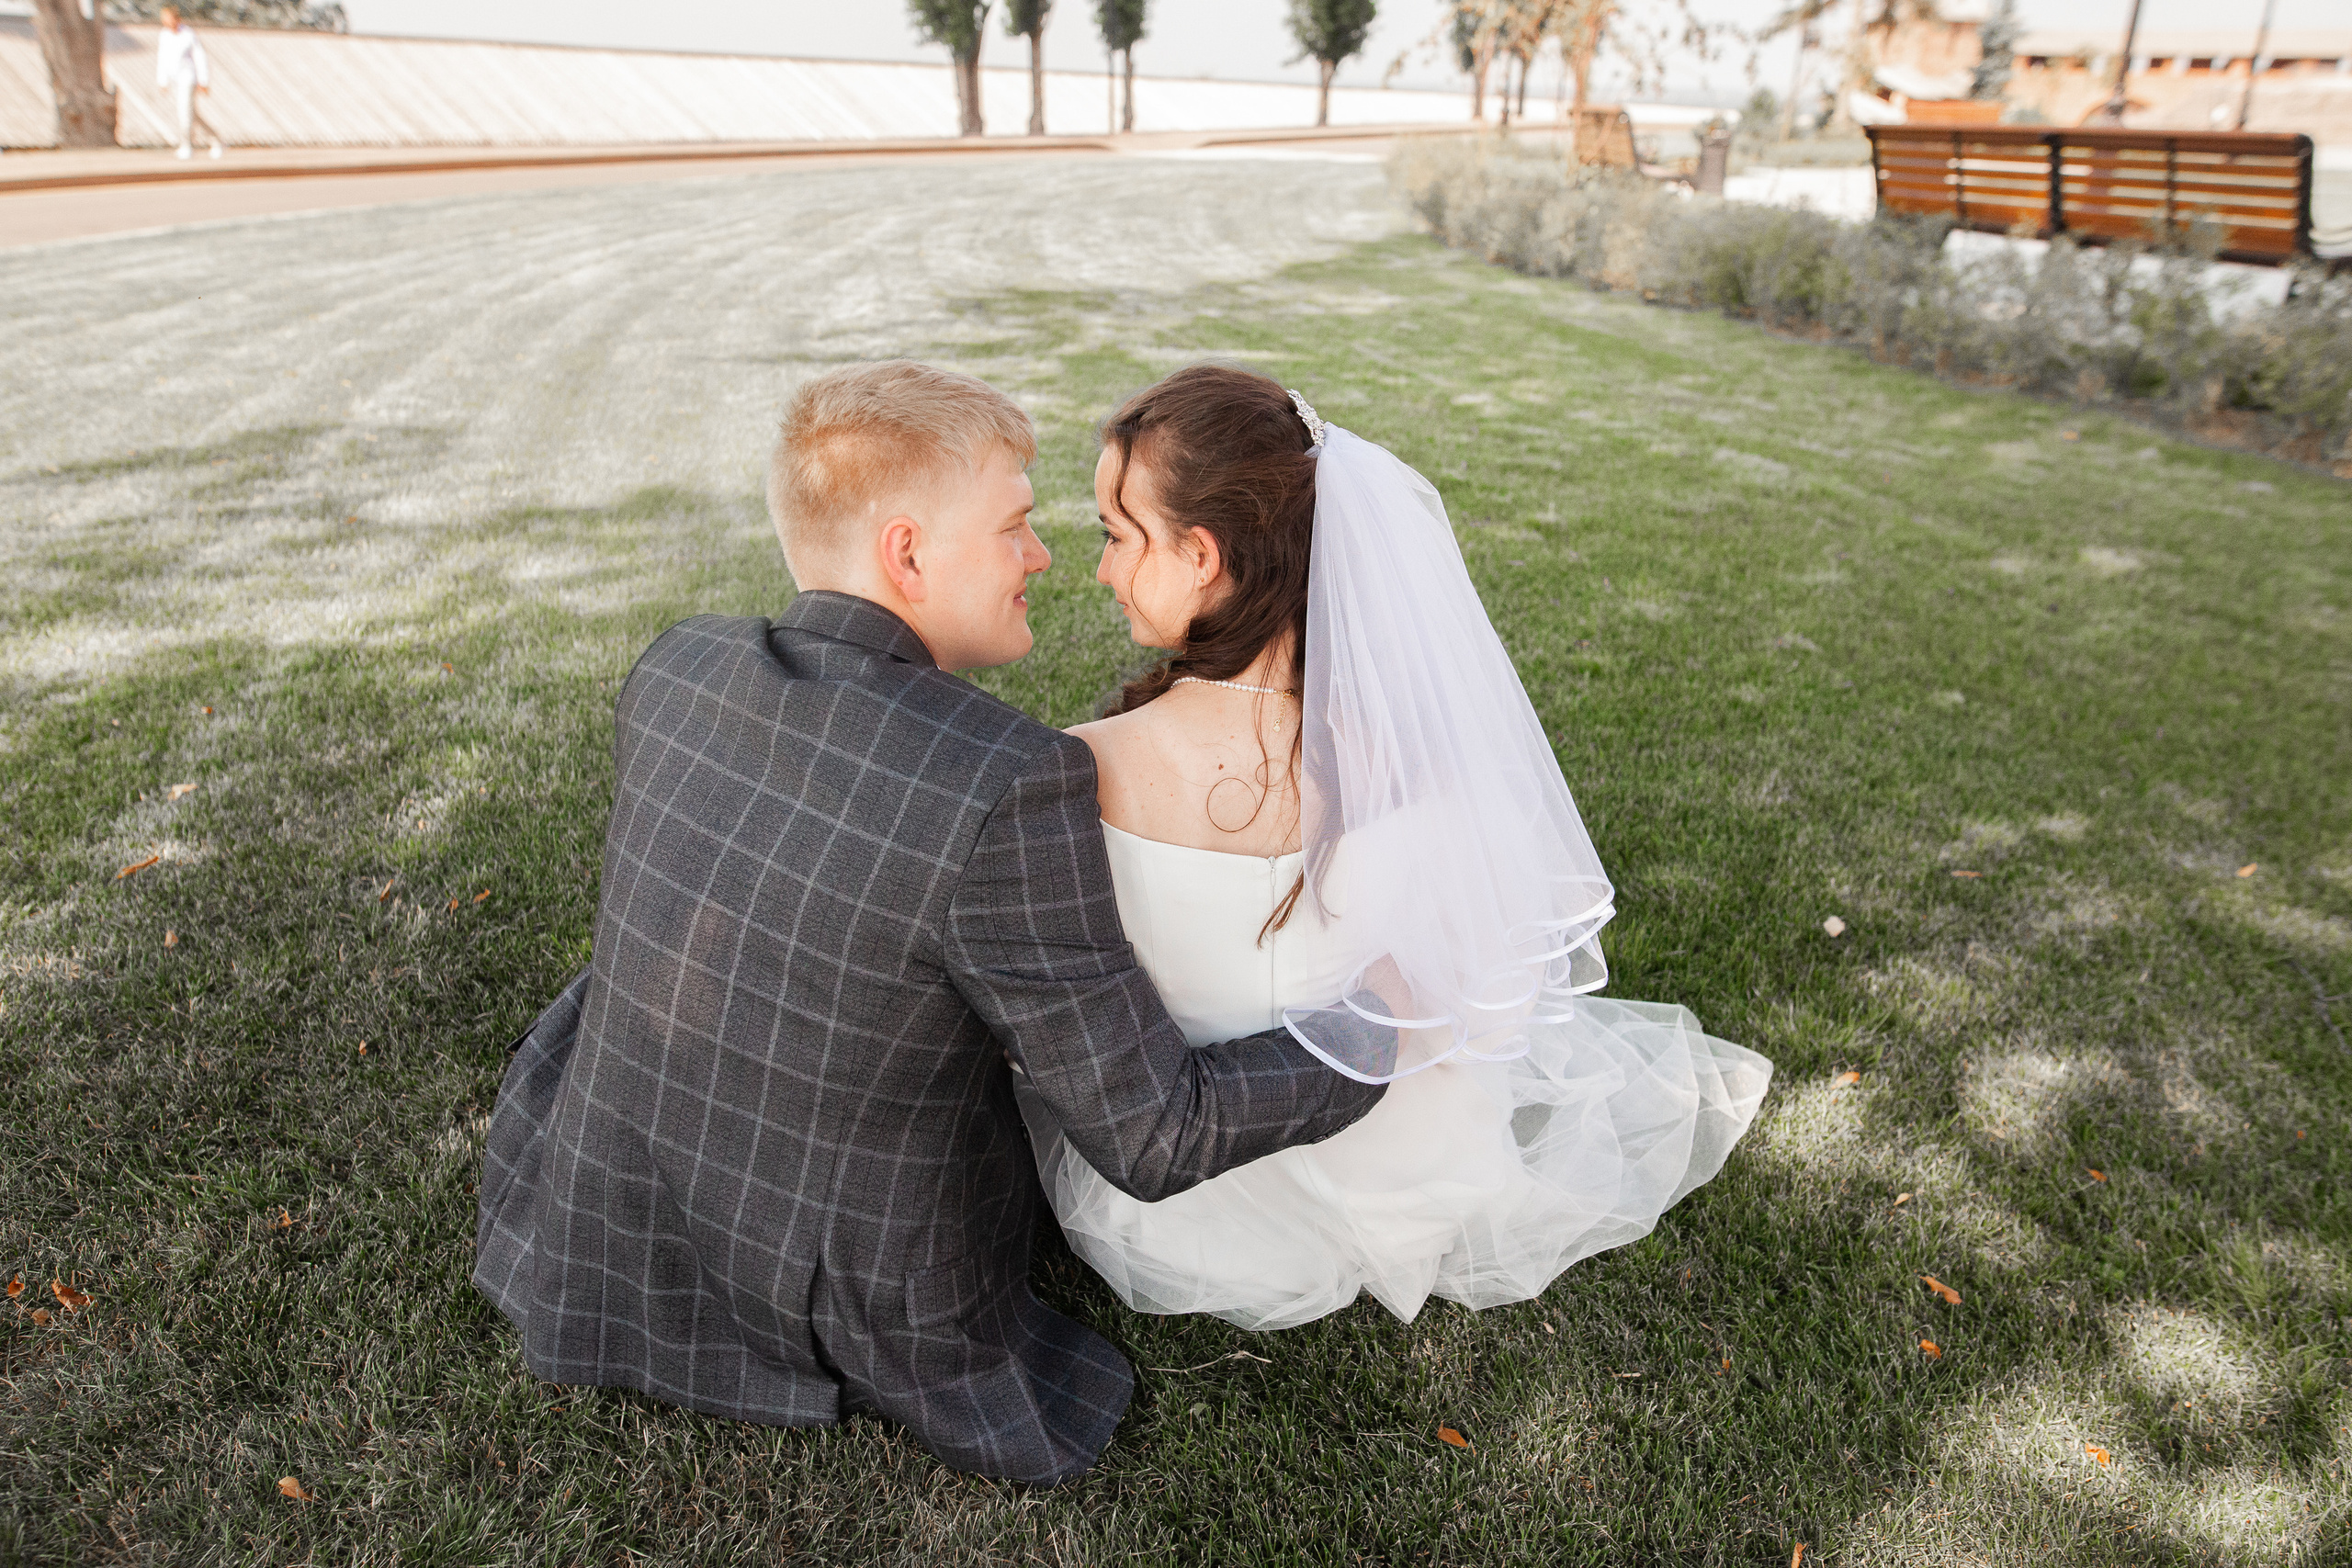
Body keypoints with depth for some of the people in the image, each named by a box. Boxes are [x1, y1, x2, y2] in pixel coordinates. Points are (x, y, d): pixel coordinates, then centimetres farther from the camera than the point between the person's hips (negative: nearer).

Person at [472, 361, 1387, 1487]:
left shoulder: (671, 670, -11)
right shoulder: (1012, 787, -33)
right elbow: (1152, 1138, -24)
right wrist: (1392, 1027, -9)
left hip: (614, 1237, 5)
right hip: (860, 1304, -4)